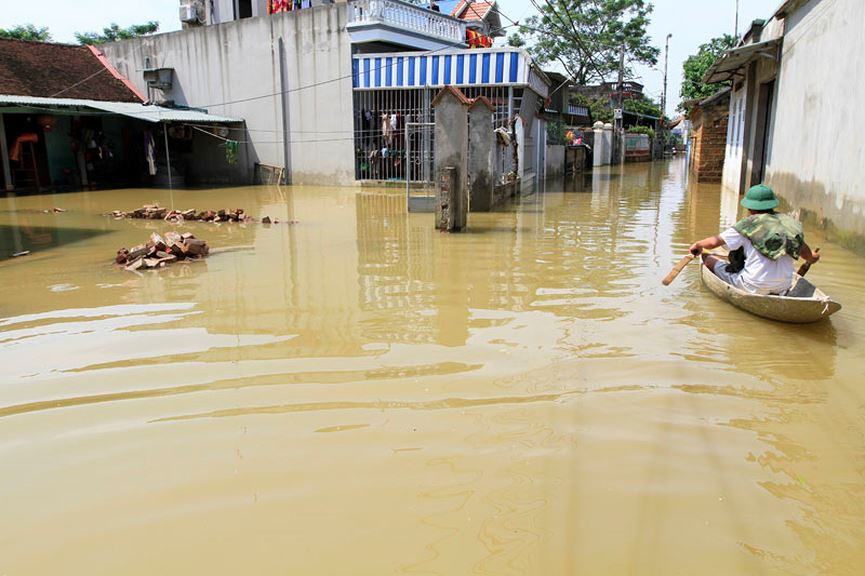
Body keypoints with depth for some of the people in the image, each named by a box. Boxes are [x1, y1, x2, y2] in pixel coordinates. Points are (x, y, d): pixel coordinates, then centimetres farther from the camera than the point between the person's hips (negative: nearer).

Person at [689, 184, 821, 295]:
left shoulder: (748, 225, -9)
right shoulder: (789, 222, 5)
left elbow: (714, 242, -9)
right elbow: (804, 251, 18)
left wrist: (698, 245, 12)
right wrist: (812, 257, 40)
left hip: (754, 287, -6)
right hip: (783, 288, 6)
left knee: (708, 259, 5)